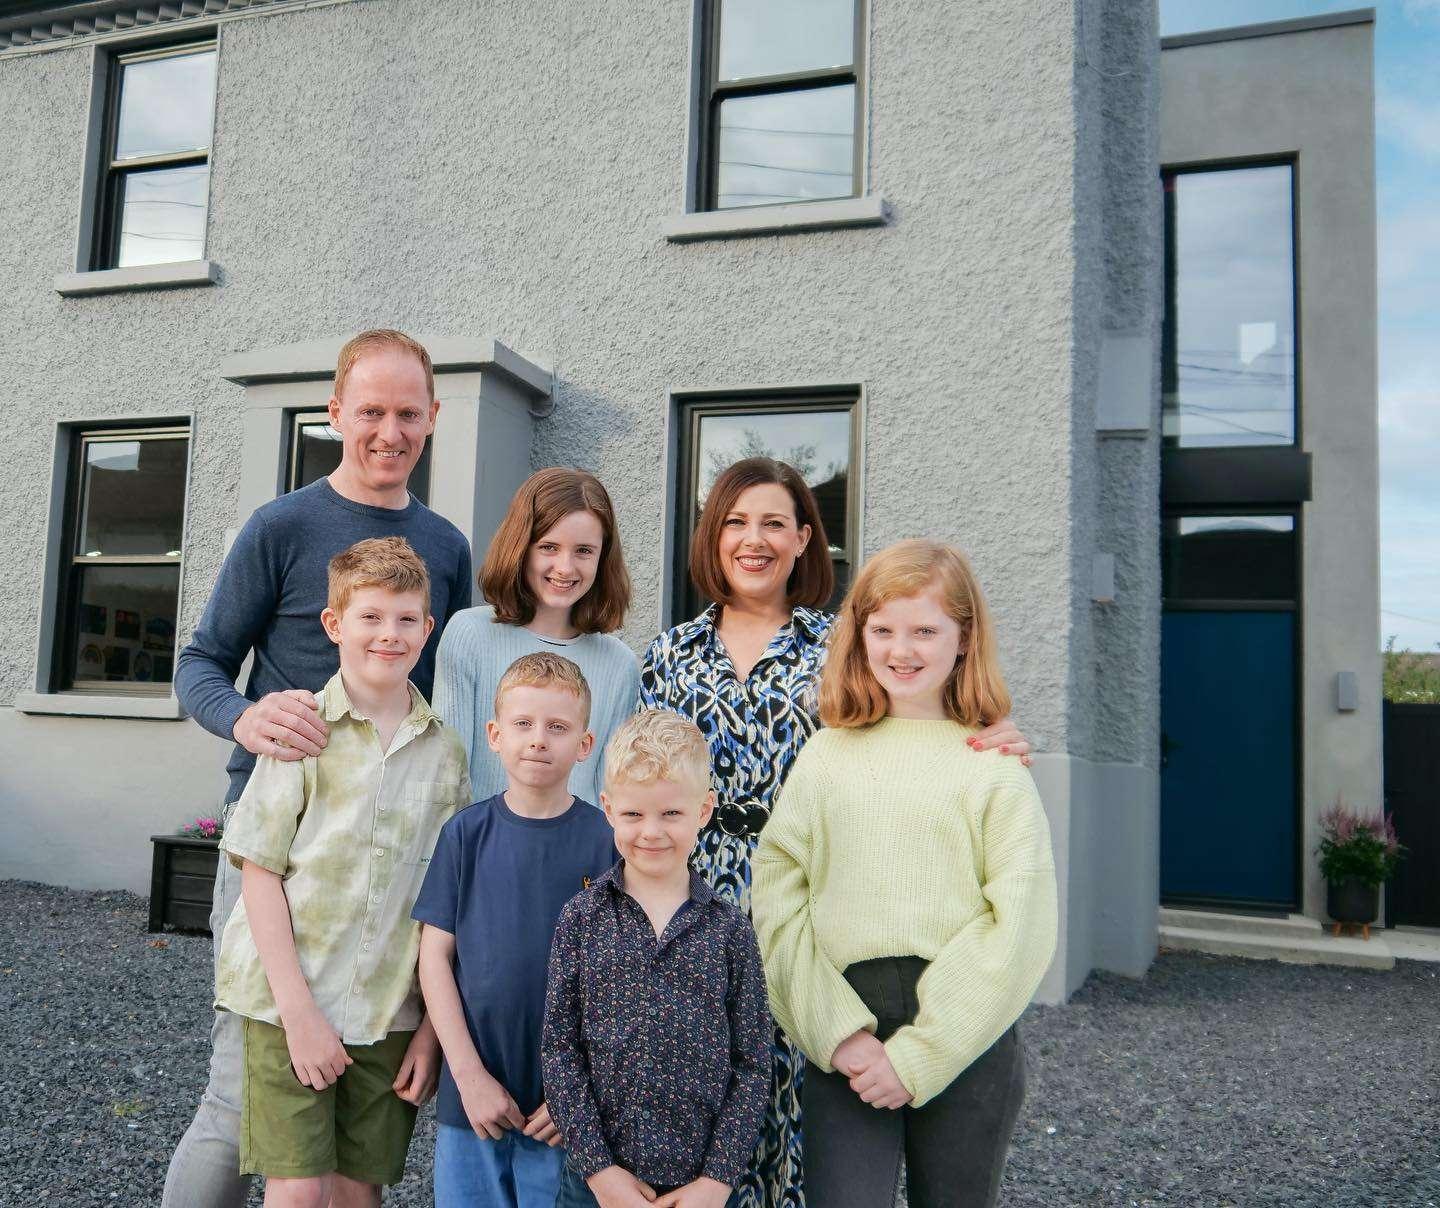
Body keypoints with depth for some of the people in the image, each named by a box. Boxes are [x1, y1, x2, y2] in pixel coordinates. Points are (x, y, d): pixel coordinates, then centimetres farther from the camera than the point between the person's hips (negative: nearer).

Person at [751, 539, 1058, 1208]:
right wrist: (836, 1031, -12)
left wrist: (918, 1056, -12)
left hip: (965, 1042, 0)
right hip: (843, 1044, 1)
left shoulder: (994, 765, -1)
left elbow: (1020, 924, -8)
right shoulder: (825, 755, 5)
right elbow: (776, 899, -1)